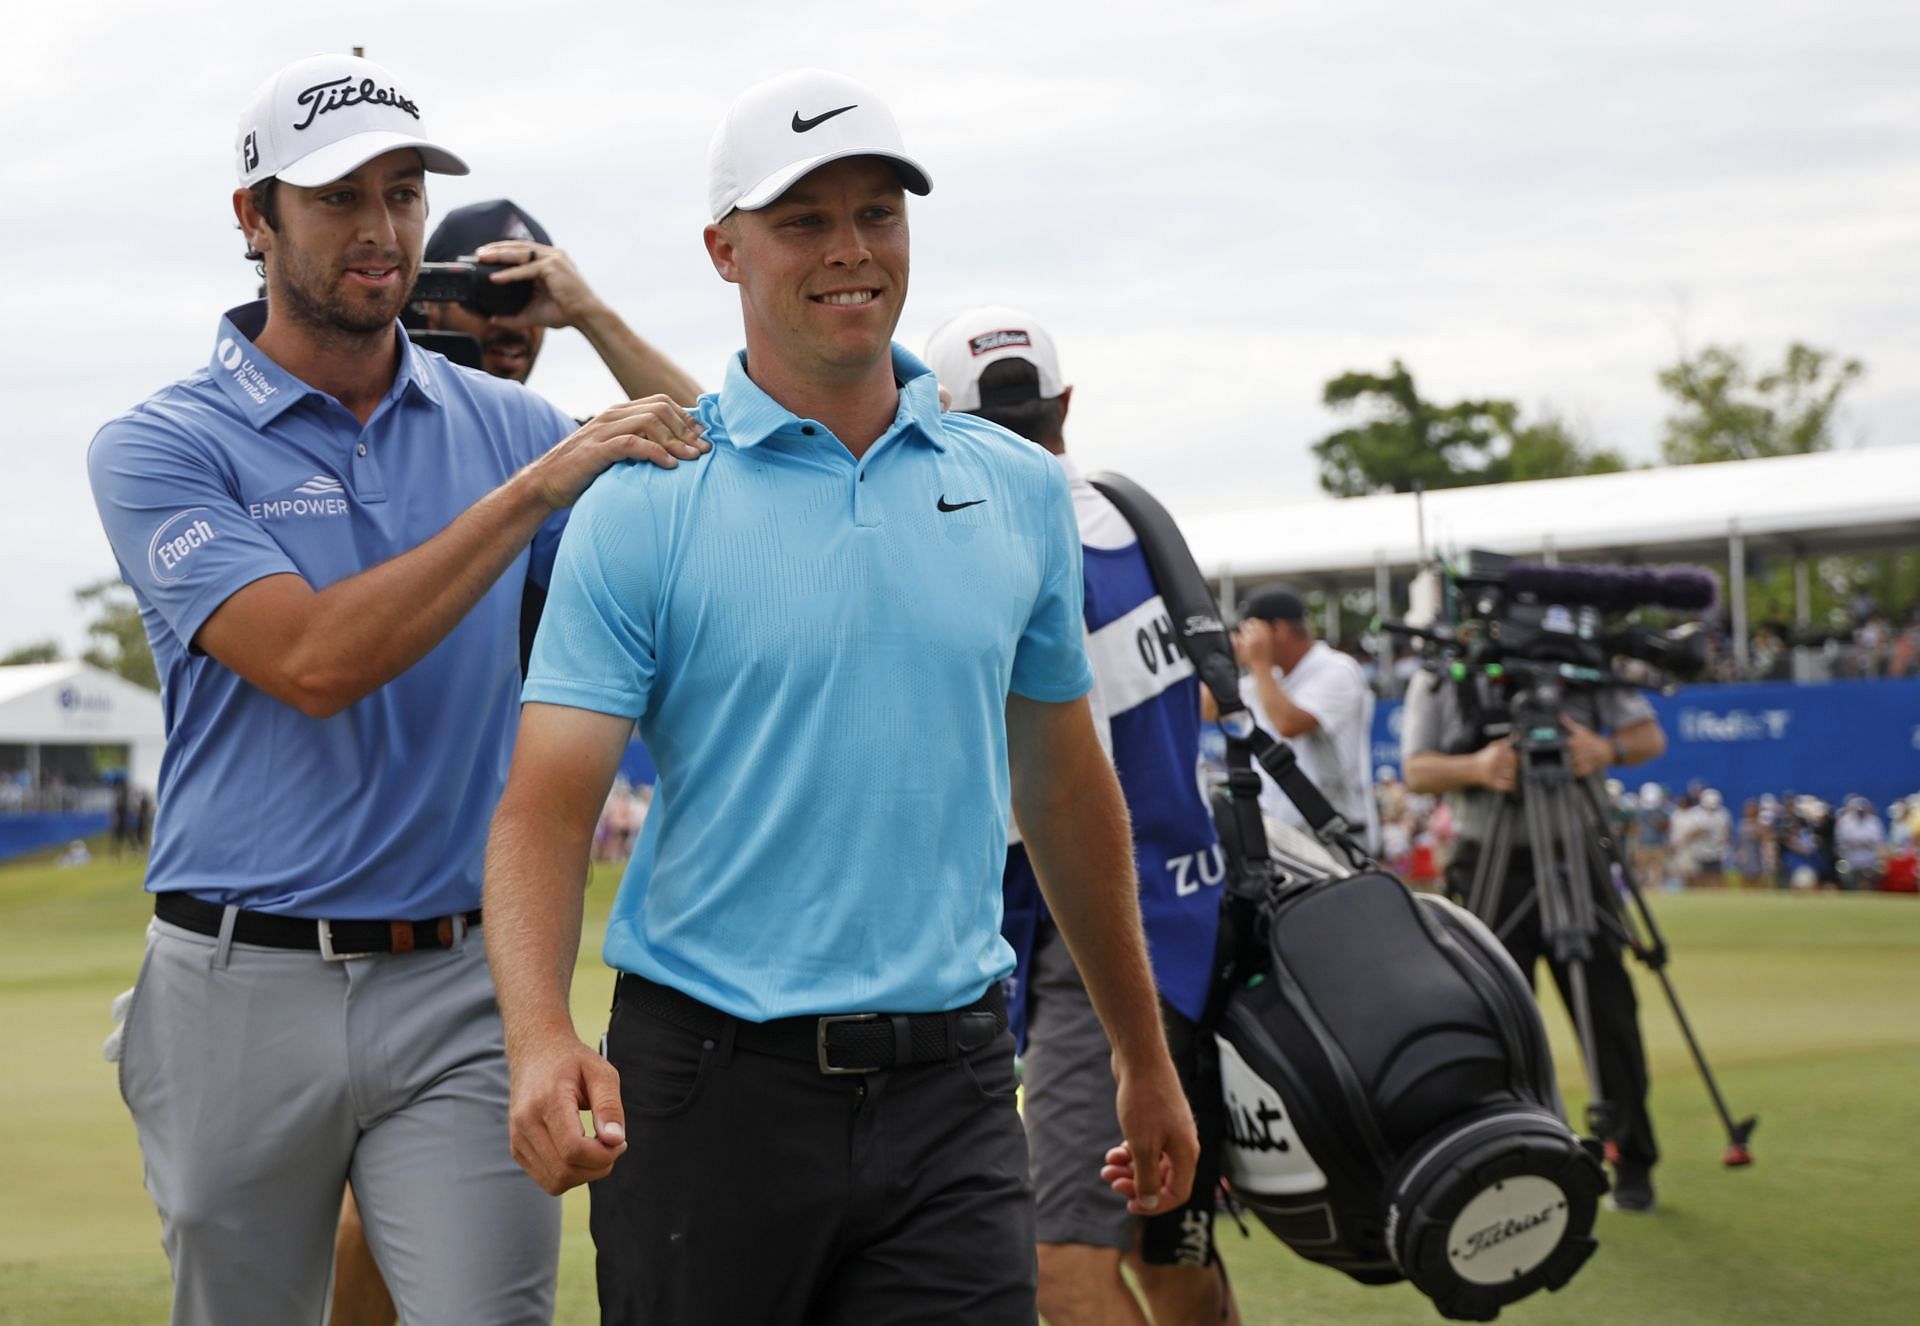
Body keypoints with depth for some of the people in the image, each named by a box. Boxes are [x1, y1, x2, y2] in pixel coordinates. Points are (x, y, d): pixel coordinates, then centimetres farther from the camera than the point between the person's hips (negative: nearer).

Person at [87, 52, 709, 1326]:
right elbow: (313, 662, -19)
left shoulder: (508, 425, 8)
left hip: (461, 988, 2)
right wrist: (534, 490, -20)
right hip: (248, 986, -1)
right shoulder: (164, 446, -4)